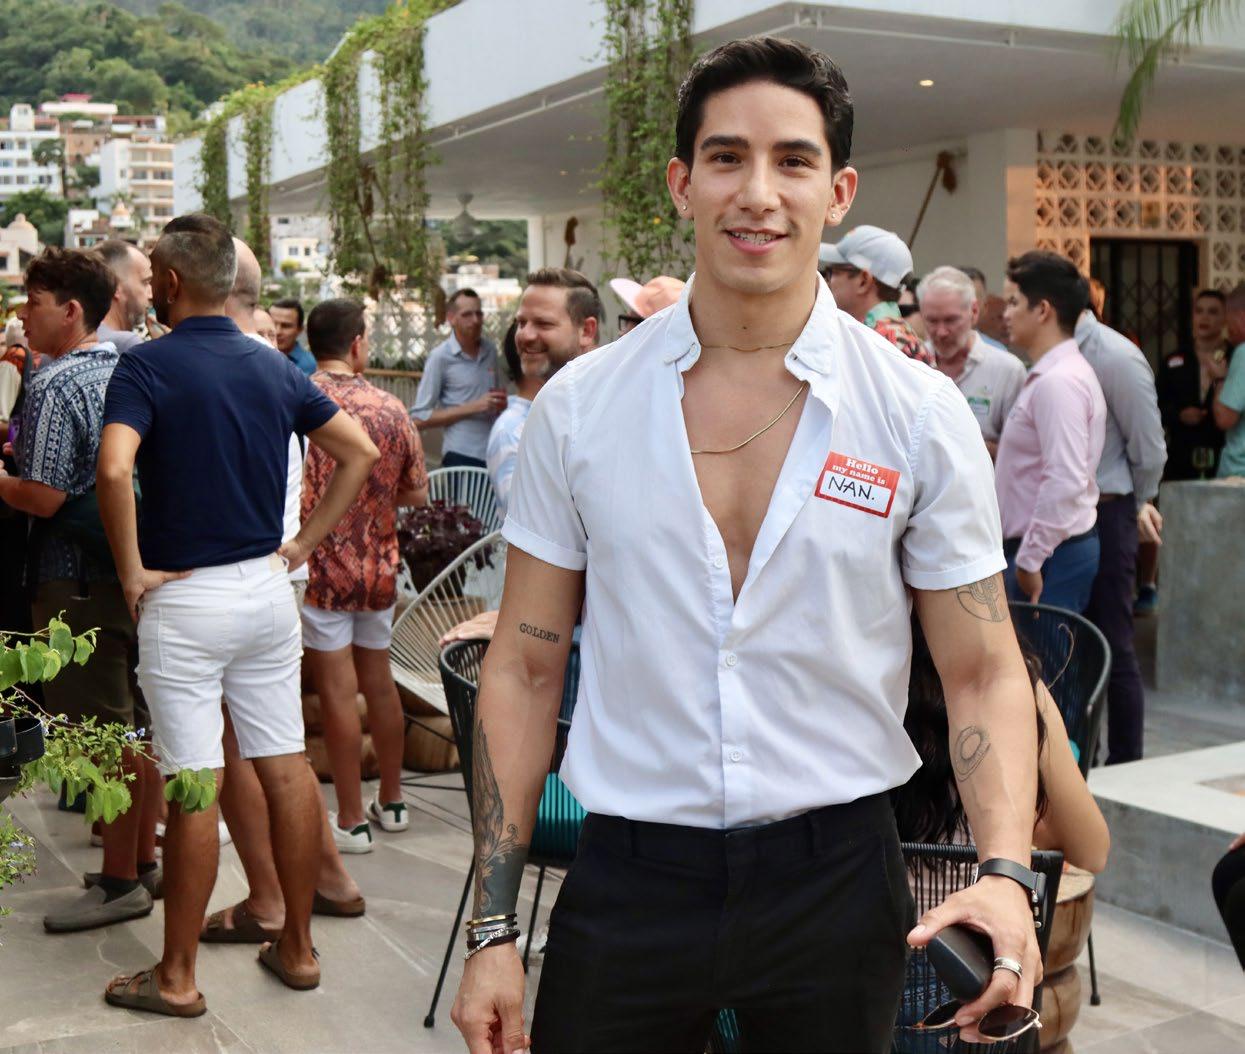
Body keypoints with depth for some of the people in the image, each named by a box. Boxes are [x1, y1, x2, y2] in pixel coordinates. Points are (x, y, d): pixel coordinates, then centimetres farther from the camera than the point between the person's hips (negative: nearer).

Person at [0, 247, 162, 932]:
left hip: (79, 581, -8)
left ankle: (120, 883, 8)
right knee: (136, 723, 14)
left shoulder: (55, 386, -15)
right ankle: (144, 861, 25)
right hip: (134, 568, 9)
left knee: (104, 734, -1)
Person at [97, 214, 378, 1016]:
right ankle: (298, 947, 22)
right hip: (267, 587, 6)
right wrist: (303, 545, 10)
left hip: (183, 596, -5)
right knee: (287, 768, 11)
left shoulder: (148, 366, -11)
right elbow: (361, 453, 9)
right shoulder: (276, 369, 6)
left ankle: (177, 978, 13)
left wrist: (133, 571, -14)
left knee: (194, 790, 0)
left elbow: (114, 470, -27)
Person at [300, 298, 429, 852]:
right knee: (378, 681, 17)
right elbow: (416, 493, 6)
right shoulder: (391, 408, 0)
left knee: (338, 691, 0)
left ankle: (351, 820, 7)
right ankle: (390, 801, 29)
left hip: (319, 565, -4)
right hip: (378, 564, 4)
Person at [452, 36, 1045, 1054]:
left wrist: (1004, 873, -17)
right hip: (627, 881, 1)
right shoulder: (579, 406, -2)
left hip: (834, 878, 0)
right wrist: (493, 928, -1)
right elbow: (524, 669, 1)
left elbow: (984, 675, 0)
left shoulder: (922, 414, -4)